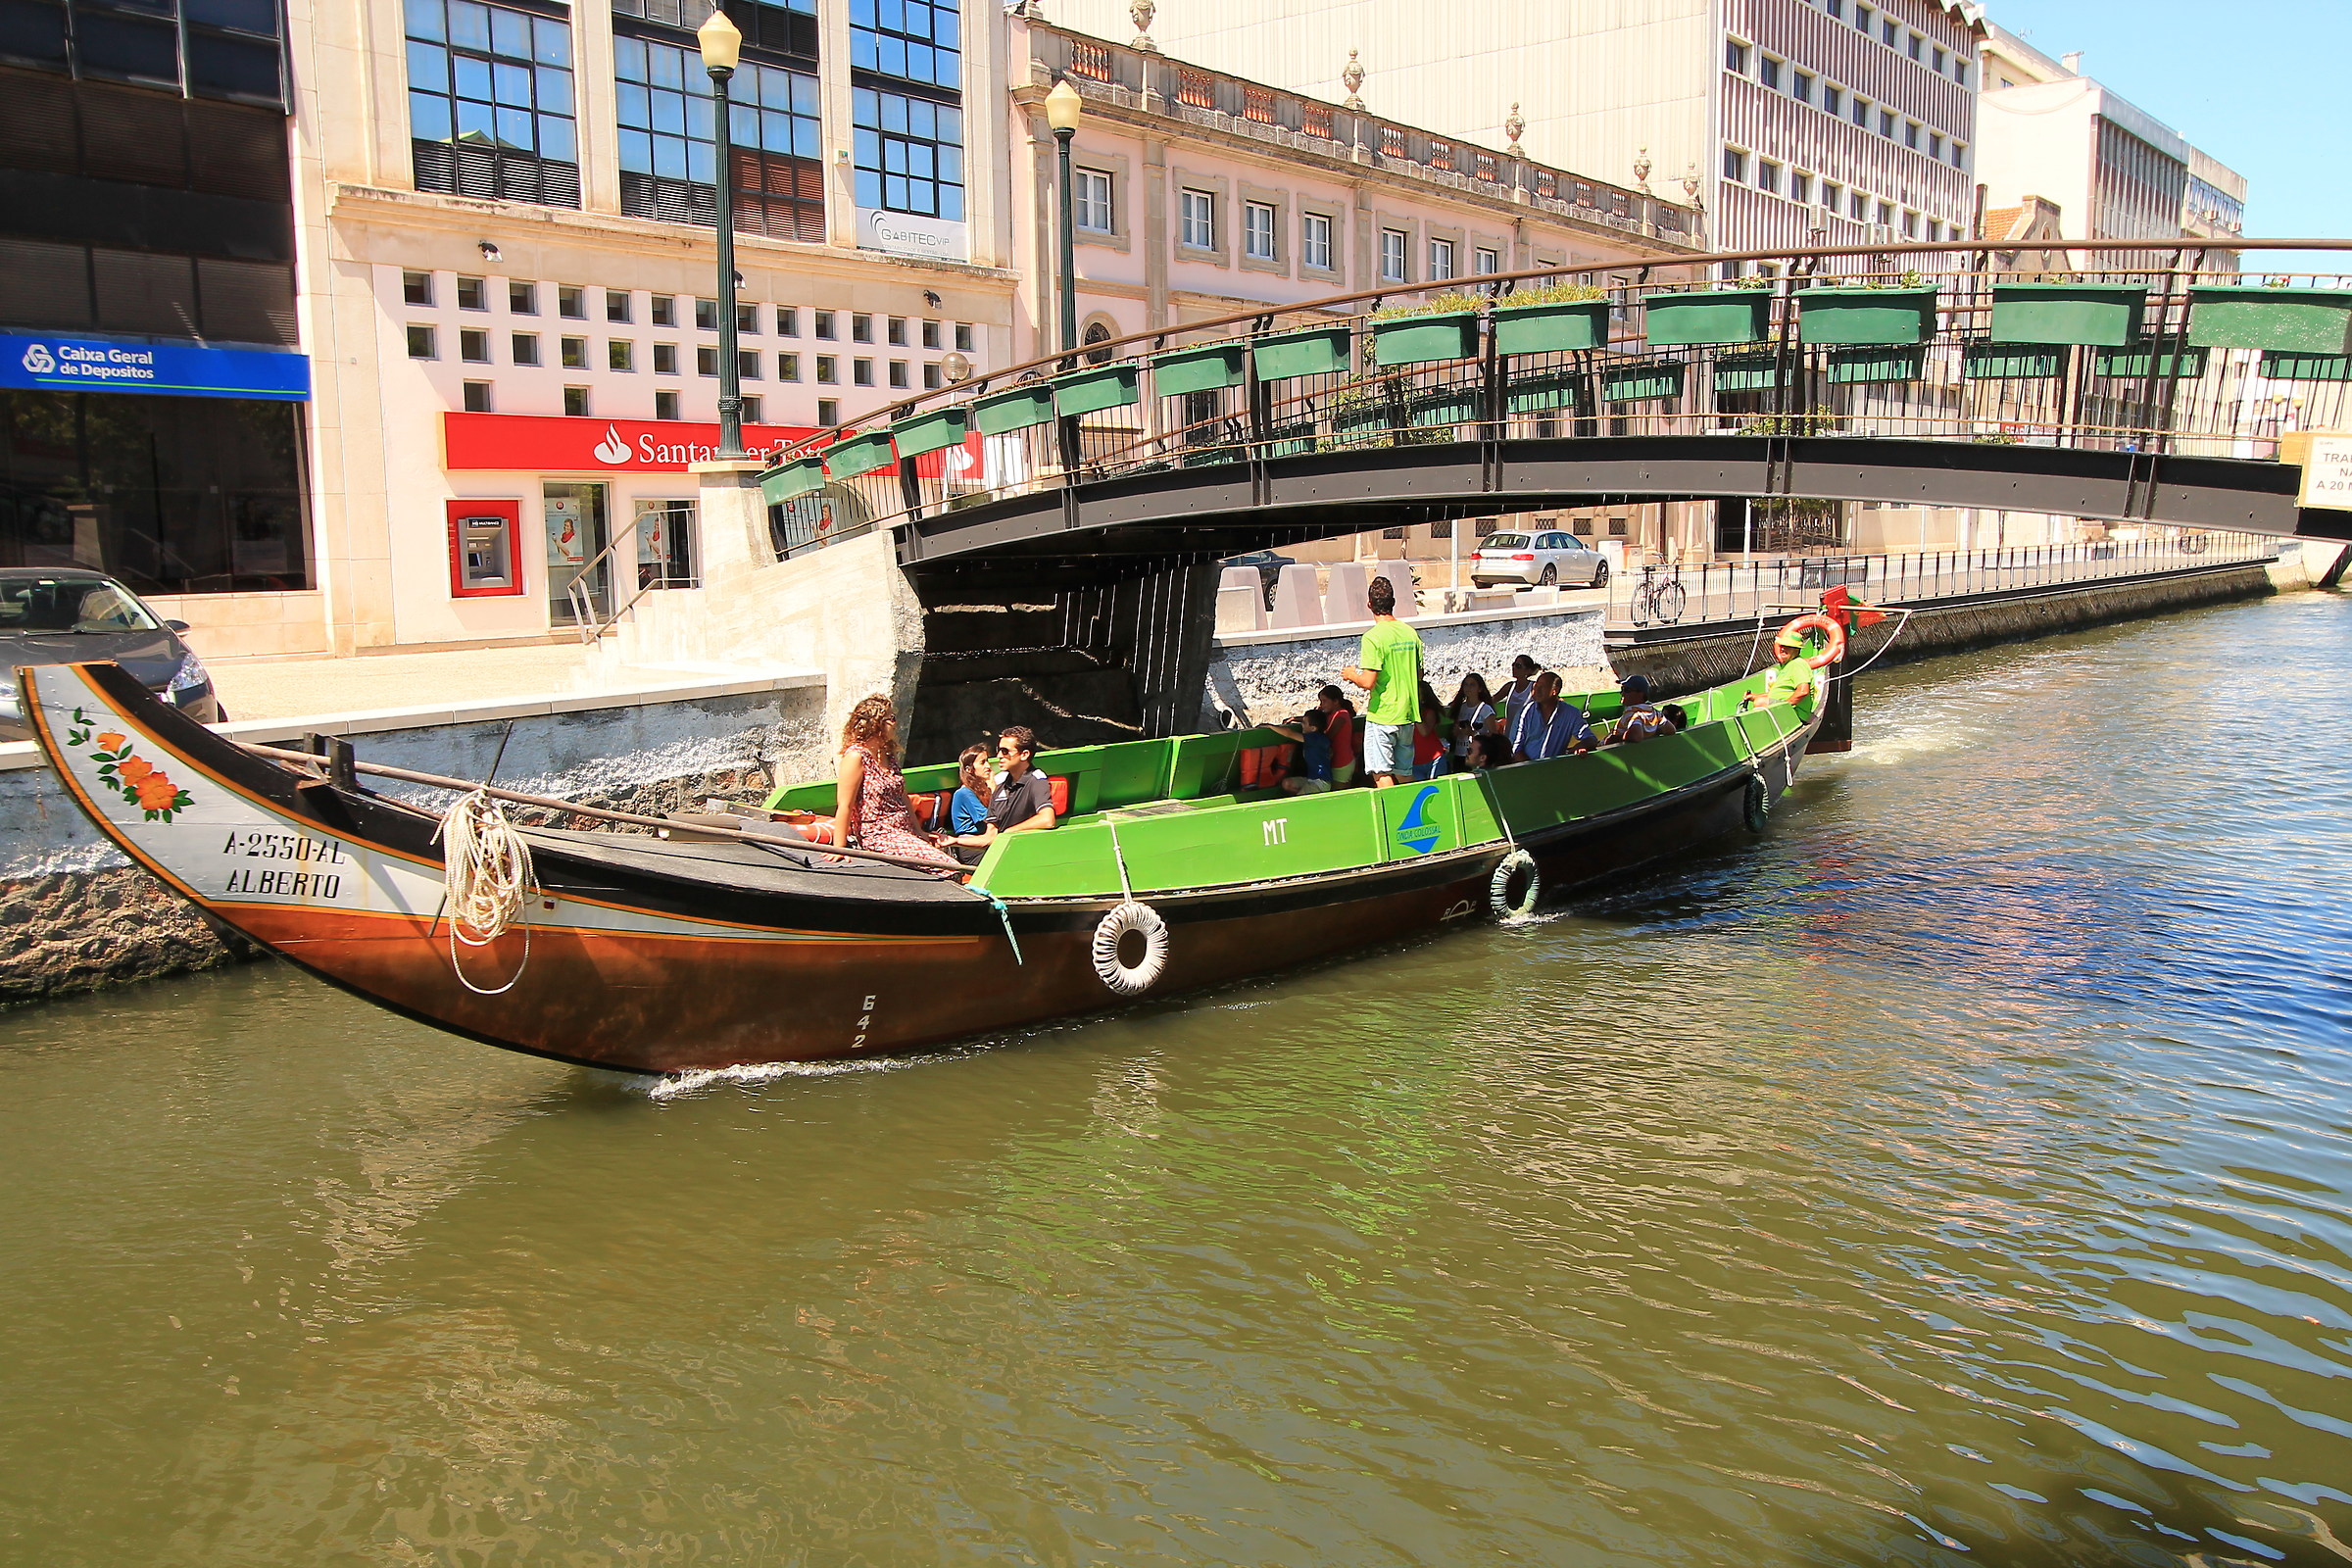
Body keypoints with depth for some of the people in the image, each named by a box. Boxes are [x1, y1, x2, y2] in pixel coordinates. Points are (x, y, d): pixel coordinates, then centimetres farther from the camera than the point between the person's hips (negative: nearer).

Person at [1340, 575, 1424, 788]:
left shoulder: (1373, 637, -16)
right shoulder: (1410, 633, 5)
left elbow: (1368, 682, -20)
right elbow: (1419, 674, 13)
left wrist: (1351, 675, 0)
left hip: (1382, 716, -7)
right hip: (1407, 714, 7)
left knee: (1382, 774, -2)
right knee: (1404, 773, 15)